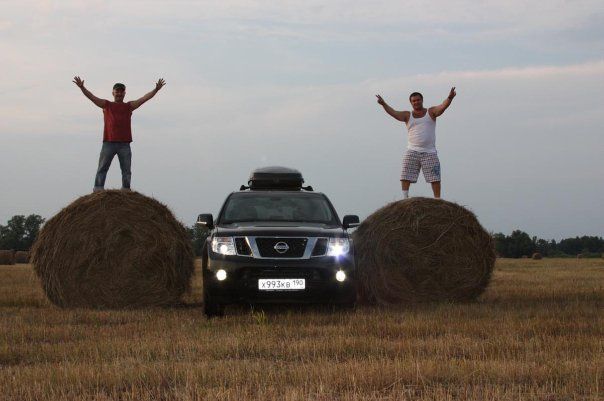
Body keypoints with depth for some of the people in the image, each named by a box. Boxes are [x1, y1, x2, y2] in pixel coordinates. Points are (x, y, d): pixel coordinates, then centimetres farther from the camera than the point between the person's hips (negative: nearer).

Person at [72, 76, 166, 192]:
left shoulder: (129, 106, 12)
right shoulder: (106, 105, 9)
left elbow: (144, 98, 5)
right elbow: (91, 97, 1)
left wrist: (156, 89, -6)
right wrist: (82, 87, -13)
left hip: (124, 144, 1)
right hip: (108, 143, -1)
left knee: (126, 170, 4)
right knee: (102, 169, -1)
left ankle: (126, 190, 8)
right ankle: (98, 190, -1)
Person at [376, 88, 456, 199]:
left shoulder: (431, 112, 5)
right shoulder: (408, 115, 8)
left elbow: (443, 107, -12)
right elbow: (394, 113, -7)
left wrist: (450, 98, -33)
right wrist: (383, 104, -25)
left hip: (429, 152, -1)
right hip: (412, 151, 1)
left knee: (434, 178, -2)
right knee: (405, 176, -5)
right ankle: (405, 199, -1)